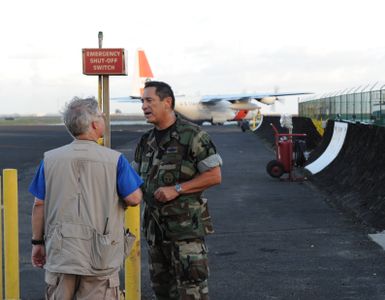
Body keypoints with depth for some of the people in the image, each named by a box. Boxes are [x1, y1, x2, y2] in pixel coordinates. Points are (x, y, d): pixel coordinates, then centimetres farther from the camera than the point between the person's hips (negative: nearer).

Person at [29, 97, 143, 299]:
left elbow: (39, 204, 2)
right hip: (100, 257, -2)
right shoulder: (114, 160, -9)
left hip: (60, 253, 2)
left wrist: (37, 242, 12)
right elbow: (134, 199, -8)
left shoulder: (50, 159, -1)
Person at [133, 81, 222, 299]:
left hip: (186, 226, -7)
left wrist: (177, 189, -19)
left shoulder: (192, 136, -10)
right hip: (155, 226, 7)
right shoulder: (146, 141, 12)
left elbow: (214, 176, -13)